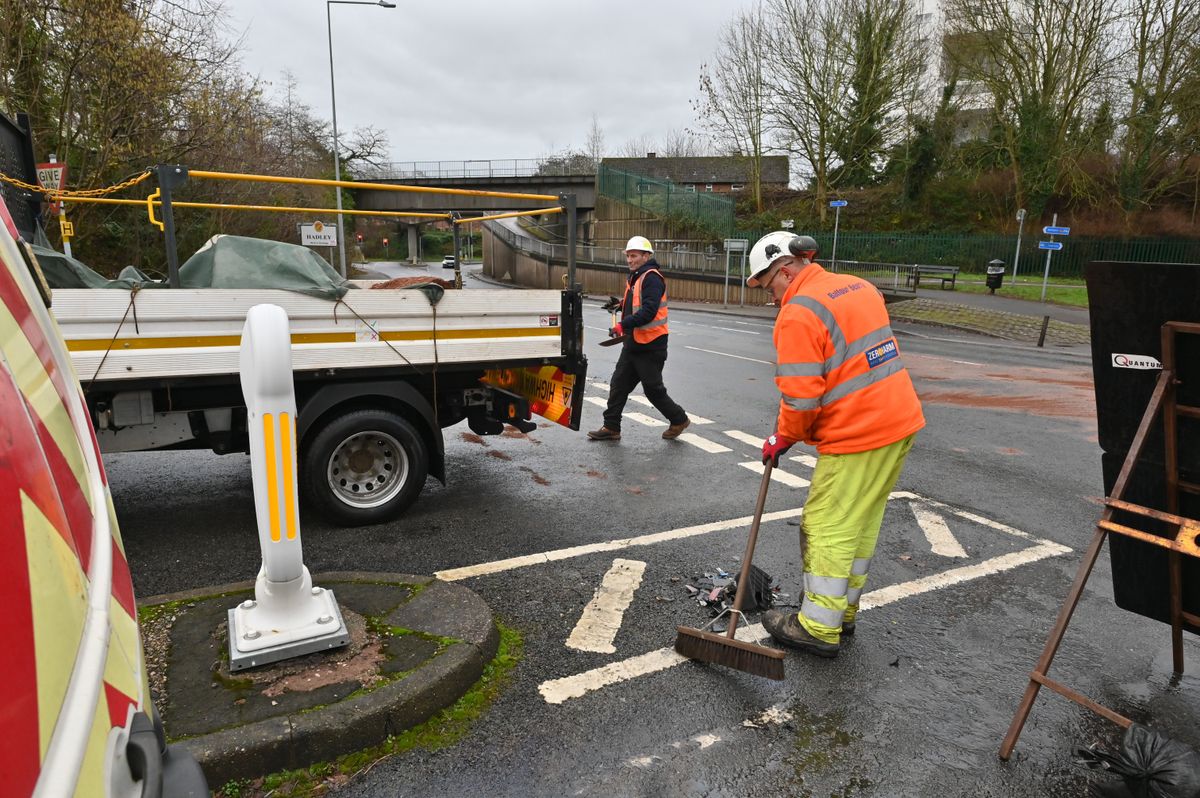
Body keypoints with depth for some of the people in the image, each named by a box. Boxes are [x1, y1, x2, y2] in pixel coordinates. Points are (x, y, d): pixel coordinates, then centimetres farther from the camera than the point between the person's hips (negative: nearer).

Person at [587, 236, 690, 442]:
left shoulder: (652, 278, -15)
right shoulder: (635, 277, 15)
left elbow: (649, 311, -26)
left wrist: (623, 325, -30)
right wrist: (622, 305, 6)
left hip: (650, 346, -9)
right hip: (633, 344, 9)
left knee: (653, 389, 2)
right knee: (618, 384, 7)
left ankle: (679, 420, 22)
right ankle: (611, 428, 12)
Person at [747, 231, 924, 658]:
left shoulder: (798, 314, -16)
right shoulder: (858, 287, 12)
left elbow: (801, 396, -19)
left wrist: (783, 437, -2)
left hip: (856, 437, -9)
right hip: (900, 422, 9)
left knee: (828, 530, 2)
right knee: (861, 525, 18)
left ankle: (819, 629, 12)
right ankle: (842, 612, 32)